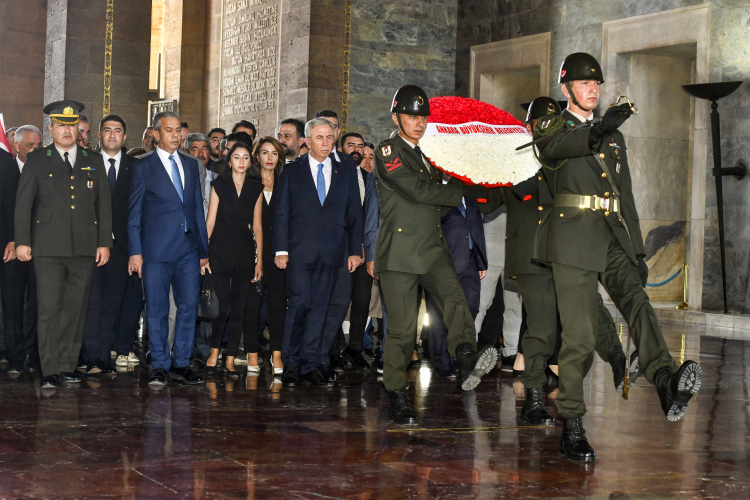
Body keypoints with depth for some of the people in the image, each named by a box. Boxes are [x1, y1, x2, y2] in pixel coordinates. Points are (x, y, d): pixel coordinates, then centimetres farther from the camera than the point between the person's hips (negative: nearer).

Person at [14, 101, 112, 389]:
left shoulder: (93, 161, 13)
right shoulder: (37, 160, 7)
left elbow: (103, 204, 12)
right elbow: (23, 203, 4)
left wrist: (105, 242, 6)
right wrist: (22, 241, -4)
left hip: (84, 247, 3)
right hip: (48, 248, -2)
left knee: (76, 309, 5)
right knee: (49, 309, -7)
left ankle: (68, 365, 14)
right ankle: (50, 371, -4)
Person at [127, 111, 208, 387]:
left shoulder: (191, 164, 14)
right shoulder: (143, 167, 2)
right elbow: (133, 213, 1)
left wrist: (204, 247, 13)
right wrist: (135, 251, -6)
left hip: (188, 248, 4)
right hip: (156, 249, -4)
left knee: (189, 306, 2)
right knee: (157, 310, 1)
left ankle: (181, 364, 12)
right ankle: (159, 367, 10)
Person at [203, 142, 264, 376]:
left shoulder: (256, 188, 8)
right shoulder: (219, 185, 4)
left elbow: (257, 226, 8)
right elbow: (210, 221, 2)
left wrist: (259, 260, 4)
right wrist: (203, 254, -5)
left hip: (245, 252, 2)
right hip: (220, 251, -2)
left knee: (239, 307, 1)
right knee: (224, 305, -6)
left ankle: (230, 361, 6)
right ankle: (213, 354, 9)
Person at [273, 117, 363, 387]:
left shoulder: (346, 174, 13)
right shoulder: (291, 172, 7)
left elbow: (354, 215, 12)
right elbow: (280, 213, 3)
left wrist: (355, 250, 5)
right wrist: (281, 250, -5)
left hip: (331, 252, 2)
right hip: (300, 251, -2)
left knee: (319, 307, 3)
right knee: (299, 303, -10)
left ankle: (310, 365, 8)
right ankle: (290, 363, 3)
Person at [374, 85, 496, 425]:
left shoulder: (427, 155, 21)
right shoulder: (388, 152, -2)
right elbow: (417, 190, -14)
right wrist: (467, 193, -10)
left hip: (433, 249, 5)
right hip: (399, 252, -5)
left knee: (455, 299, -23)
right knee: (402, 328, -3)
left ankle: (467, 361, -43)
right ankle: (397, 396, 9)